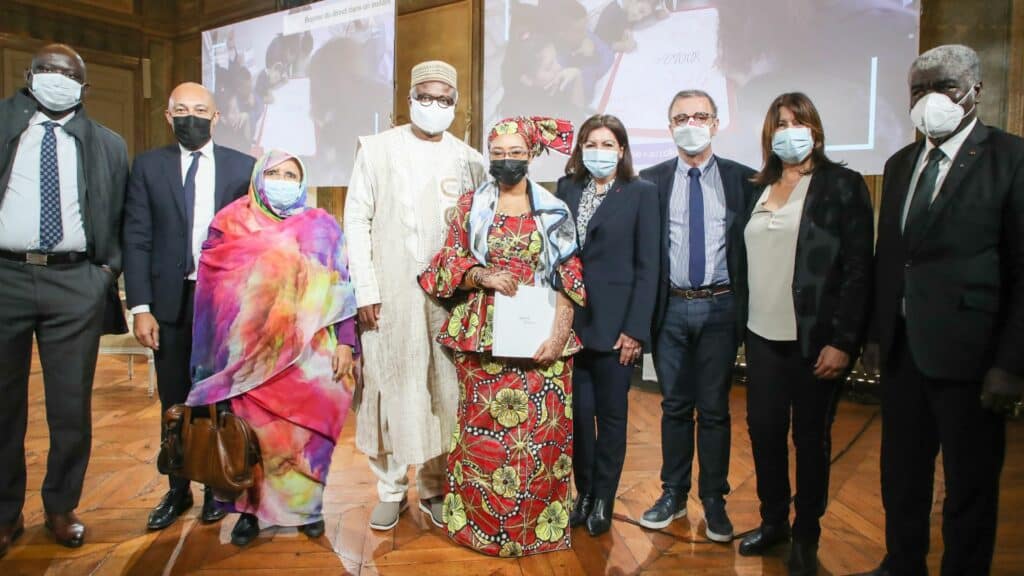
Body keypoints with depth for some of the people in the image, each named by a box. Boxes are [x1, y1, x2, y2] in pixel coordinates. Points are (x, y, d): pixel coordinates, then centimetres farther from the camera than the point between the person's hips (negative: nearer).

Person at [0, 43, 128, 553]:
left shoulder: (107, 145, 12)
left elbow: (123, 219, 11)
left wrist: (109, 269, 1)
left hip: (75, 283, 0)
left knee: (72, 406, 5)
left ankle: (61, 507, 23)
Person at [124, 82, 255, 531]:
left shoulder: (243, 167, 1)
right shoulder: (148, 166, 4)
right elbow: (136, 239, 1)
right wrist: (141, 307, -6)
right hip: (170, 301, 1)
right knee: (175, 404, 12)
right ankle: (178, 490, 29)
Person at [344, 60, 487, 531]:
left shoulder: (469, 160, 8)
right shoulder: (377, 149, 5)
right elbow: (356, 219, 1)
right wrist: (365, 289, -6)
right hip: (389, 295, -1)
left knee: (444, 390, 4)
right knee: (390, 387, 3)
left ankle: (434, 486, 20)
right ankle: (391, 489, 19)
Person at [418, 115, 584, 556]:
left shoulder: (554, 211, 5)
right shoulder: (471, 205, 8)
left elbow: (569, 279, 1)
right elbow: (447, 263, 7)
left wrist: (560, 332, -11)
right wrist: (481, 275, -13)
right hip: (483, 334, 1)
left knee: (541, 431, 1)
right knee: (483, 429, 3)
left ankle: (538, 526, 19)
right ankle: (480, 520, 21)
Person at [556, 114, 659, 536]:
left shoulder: (641, 193, -1)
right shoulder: (566, 189, 8)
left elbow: (647, 266, -4)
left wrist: (636, 329, -10)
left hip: (614, 323, -2)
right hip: (570, 319, 3)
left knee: (611, 414, 9)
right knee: (577, 411, 8)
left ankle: (603, 499, 25)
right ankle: (583, 492, 26)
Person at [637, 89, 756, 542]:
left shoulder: (742, 179, 2)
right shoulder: (652, 180, 2)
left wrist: (747, 306, -4)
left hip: (719, 307, 0)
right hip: (671, 307, 1)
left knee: (714, 408, 8)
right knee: (675, 405, 12)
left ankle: (714, 501, 23)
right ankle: (673, 494, 27)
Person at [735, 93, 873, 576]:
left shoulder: (842, 185, -4)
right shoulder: (759, 189, 11)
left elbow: (859, 268, -9)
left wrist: (843, 341, -14)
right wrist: (741, 318, 7)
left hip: (816, 340, -4)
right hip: (763, 337, 4)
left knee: (811, 437, 8)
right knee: (764, 430, 10)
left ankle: (806, 536, 26)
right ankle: (773, 521, 30)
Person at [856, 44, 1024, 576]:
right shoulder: (899, 164, 11)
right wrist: (874, 333, 8)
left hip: (966, 351, -5)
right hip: (901, 348, 6)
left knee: (970, 485, 10)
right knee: (901, 473, 18)